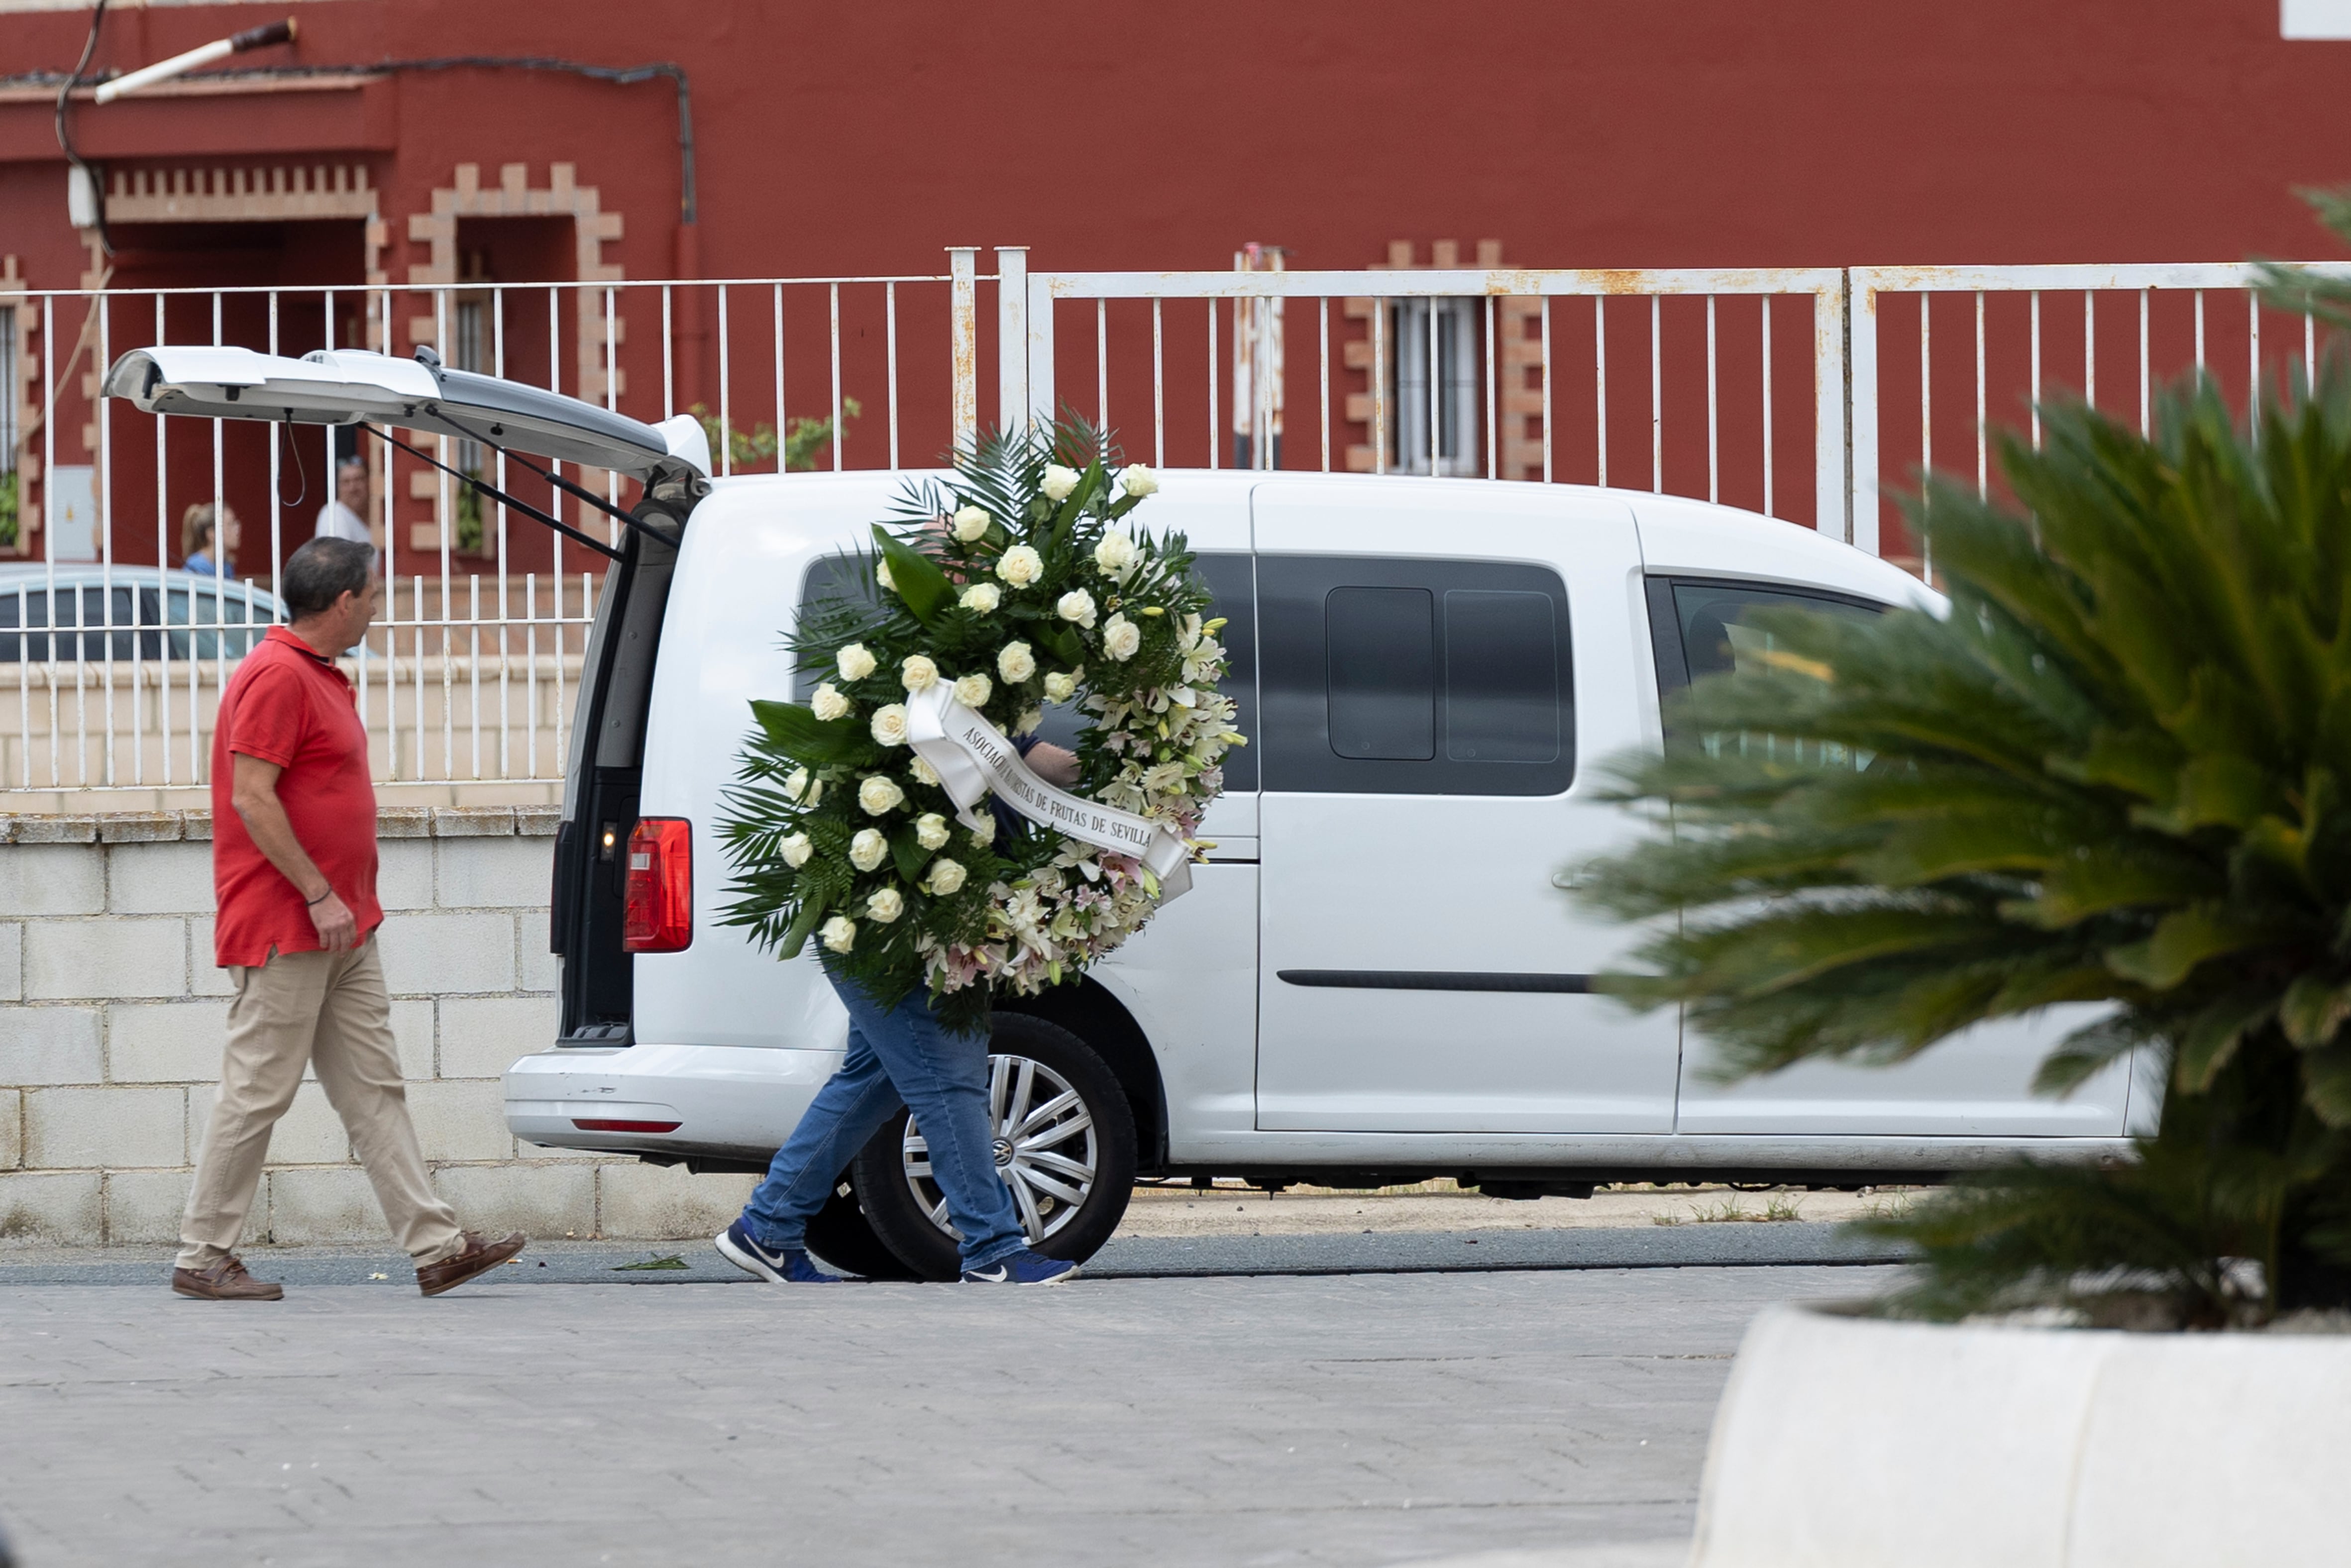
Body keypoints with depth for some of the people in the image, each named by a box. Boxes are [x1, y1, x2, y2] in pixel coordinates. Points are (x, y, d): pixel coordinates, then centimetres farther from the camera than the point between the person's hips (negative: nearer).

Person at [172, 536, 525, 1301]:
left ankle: (435, 1245, 5)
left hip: (342, 929, 10)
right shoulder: (277, 676, -15)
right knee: (259, 1092, -5)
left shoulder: (320, 678, 17)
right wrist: (318, 894, -21)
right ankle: (203, 1258, 1)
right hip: (285, 927, -10)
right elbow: (252, 796, -21)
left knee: (374, 1088, 7)